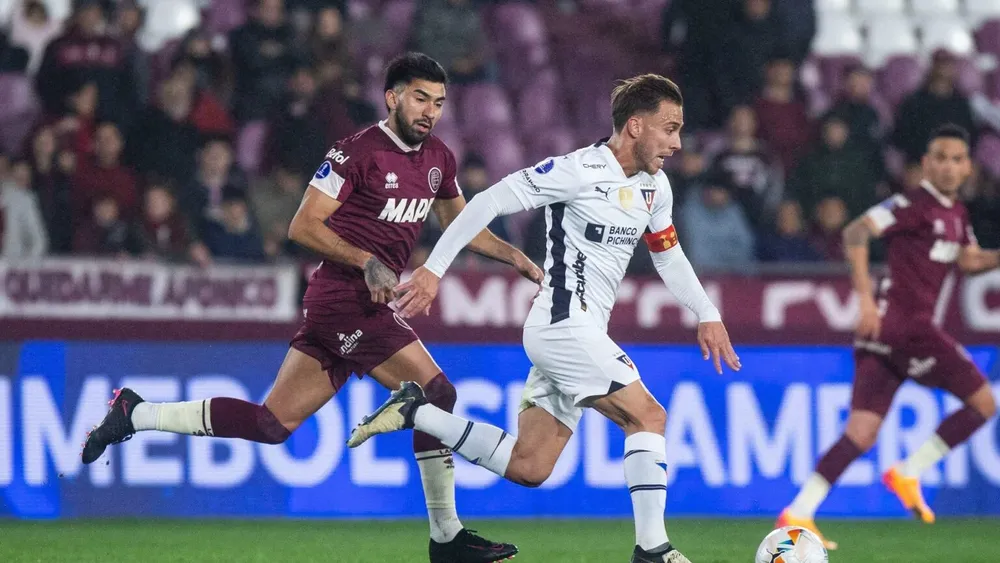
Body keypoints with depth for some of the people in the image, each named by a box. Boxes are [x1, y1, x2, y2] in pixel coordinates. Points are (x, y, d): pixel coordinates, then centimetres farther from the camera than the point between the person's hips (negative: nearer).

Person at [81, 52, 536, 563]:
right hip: (347, 299, -9)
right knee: (437, 394, -12)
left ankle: (135, 413, 14)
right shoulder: (359, 152, -12)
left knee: (273, 422, 6)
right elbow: (303, 226, -12)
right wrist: (368, 262, -19)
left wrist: (515, 258, 18)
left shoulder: (438, 160, 14)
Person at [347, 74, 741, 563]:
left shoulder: (654, 186, 10)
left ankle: (416, 412, 14)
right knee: (648, 417, -12)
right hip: (564, 325, -9)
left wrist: (708, 315, 19)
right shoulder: (580, 170, -15)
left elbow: (668, 256, 26)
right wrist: (434, 269, -16)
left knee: (528, 467, 6)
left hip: (581, 332, 9)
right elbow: (491, 201, -14)